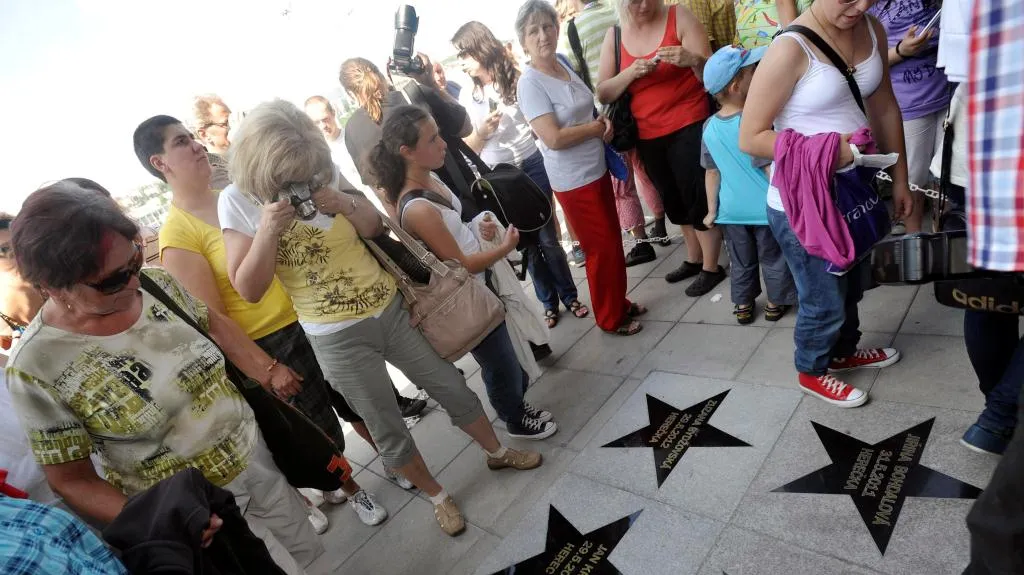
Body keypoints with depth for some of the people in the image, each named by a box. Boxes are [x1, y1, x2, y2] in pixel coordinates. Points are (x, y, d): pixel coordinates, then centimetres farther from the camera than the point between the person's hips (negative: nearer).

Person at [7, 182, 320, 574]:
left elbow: (212, 323, 8)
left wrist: (268, 372, 0)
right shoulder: (37, 369, -24)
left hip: (257, 454, 5)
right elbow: (72, 482, -15)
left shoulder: (155, 282, -11)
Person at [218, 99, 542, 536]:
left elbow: (377, 229, 3)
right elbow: (248, 290, -12)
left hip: (391, 307, 3)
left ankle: (498, 452, 39)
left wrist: (343, 203, -17)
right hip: (338, 339, -3)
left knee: (451, 386, 14)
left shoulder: (326, 175, -2)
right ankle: (437, 496, 34)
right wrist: (268, 230, -25)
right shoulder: (237, 202, -10)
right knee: (388, 431, 9)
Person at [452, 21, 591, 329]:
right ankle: (548, 303, 23)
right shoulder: (467, 95, 4)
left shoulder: (517, 77, -1)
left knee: (546, 237, 1)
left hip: (532, 166, -2)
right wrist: (482, 133, -15)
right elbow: (467, 148, 4)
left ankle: (570, 297, 19)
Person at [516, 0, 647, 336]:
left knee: (613, 241, 17)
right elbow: (554, 138, -25)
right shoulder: (530, 83, -17)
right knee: (602, 249, 3)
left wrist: (605, 122, -3)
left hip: (597, 169, 8)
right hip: (573, 180, -8)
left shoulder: (565, 66, 6)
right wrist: (597, 127, -12)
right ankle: (609, 318, 22)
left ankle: (620, 303, 35)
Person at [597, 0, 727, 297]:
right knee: (674, 200, 16)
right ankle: (694, 259, 35)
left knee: (698, 196, -1)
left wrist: (694, 60, -32)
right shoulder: (614, 36, 3)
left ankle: (711, 268, 15)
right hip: (648, 136, 5)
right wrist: (630, 73, -17)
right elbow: (603, 93, -1)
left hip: (689, 127, -4)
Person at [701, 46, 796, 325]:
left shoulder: (710, 127, -3)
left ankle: (743, 305, 29)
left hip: (731, 209, 4)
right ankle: (776, 303, 28)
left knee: (741, 260, 18)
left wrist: (712, 210, 10)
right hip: (764, 206, -4)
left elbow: (712, 173, 3)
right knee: (772, 258, 14)